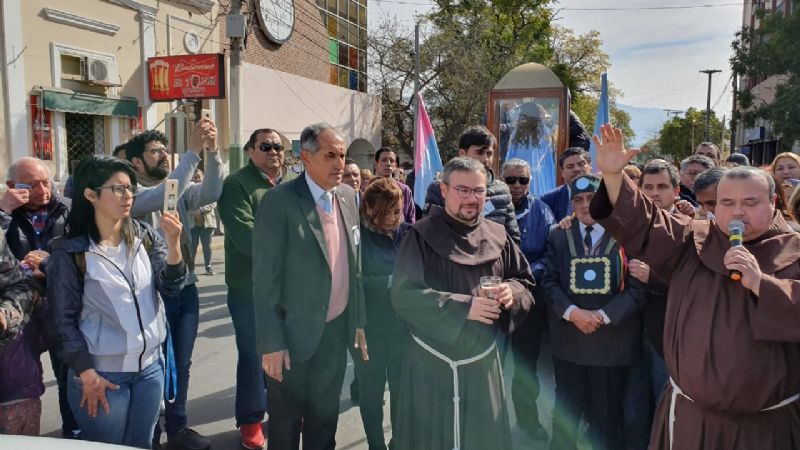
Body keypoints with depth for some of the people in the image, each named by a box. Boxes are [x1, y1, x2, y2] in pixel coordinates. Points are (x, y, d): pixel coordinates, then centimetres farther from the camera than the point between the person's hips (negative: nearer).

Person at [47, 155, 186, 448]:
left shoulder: (146, 237, 2)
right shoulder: (70, 253, -10)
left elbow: (170, 289, -6)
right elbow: (63, 320, -7)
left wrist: (173, 245, -23)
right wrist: (86, 373, -11)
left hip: (150, 366, 4)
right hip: (103, 372, -4)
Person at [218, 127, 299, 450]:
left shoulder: (296, 183, 9)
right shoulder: (236, 185, -7)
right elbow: (244, 234, -19)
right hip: (251, 286, -4)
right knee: (253, 354, 7)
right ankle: (250, 420, 24)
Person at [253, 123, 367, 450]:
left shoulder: (349, 196, 3)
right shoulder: (279, 201, -16)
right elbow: (265, 278, -15)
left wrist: (359, 320, 9)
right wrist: (271, 341, -14)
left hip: (337, 331, 5)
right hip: (294, 334, -5)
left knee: (325, 417, 20)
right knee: (286, 421, 15)